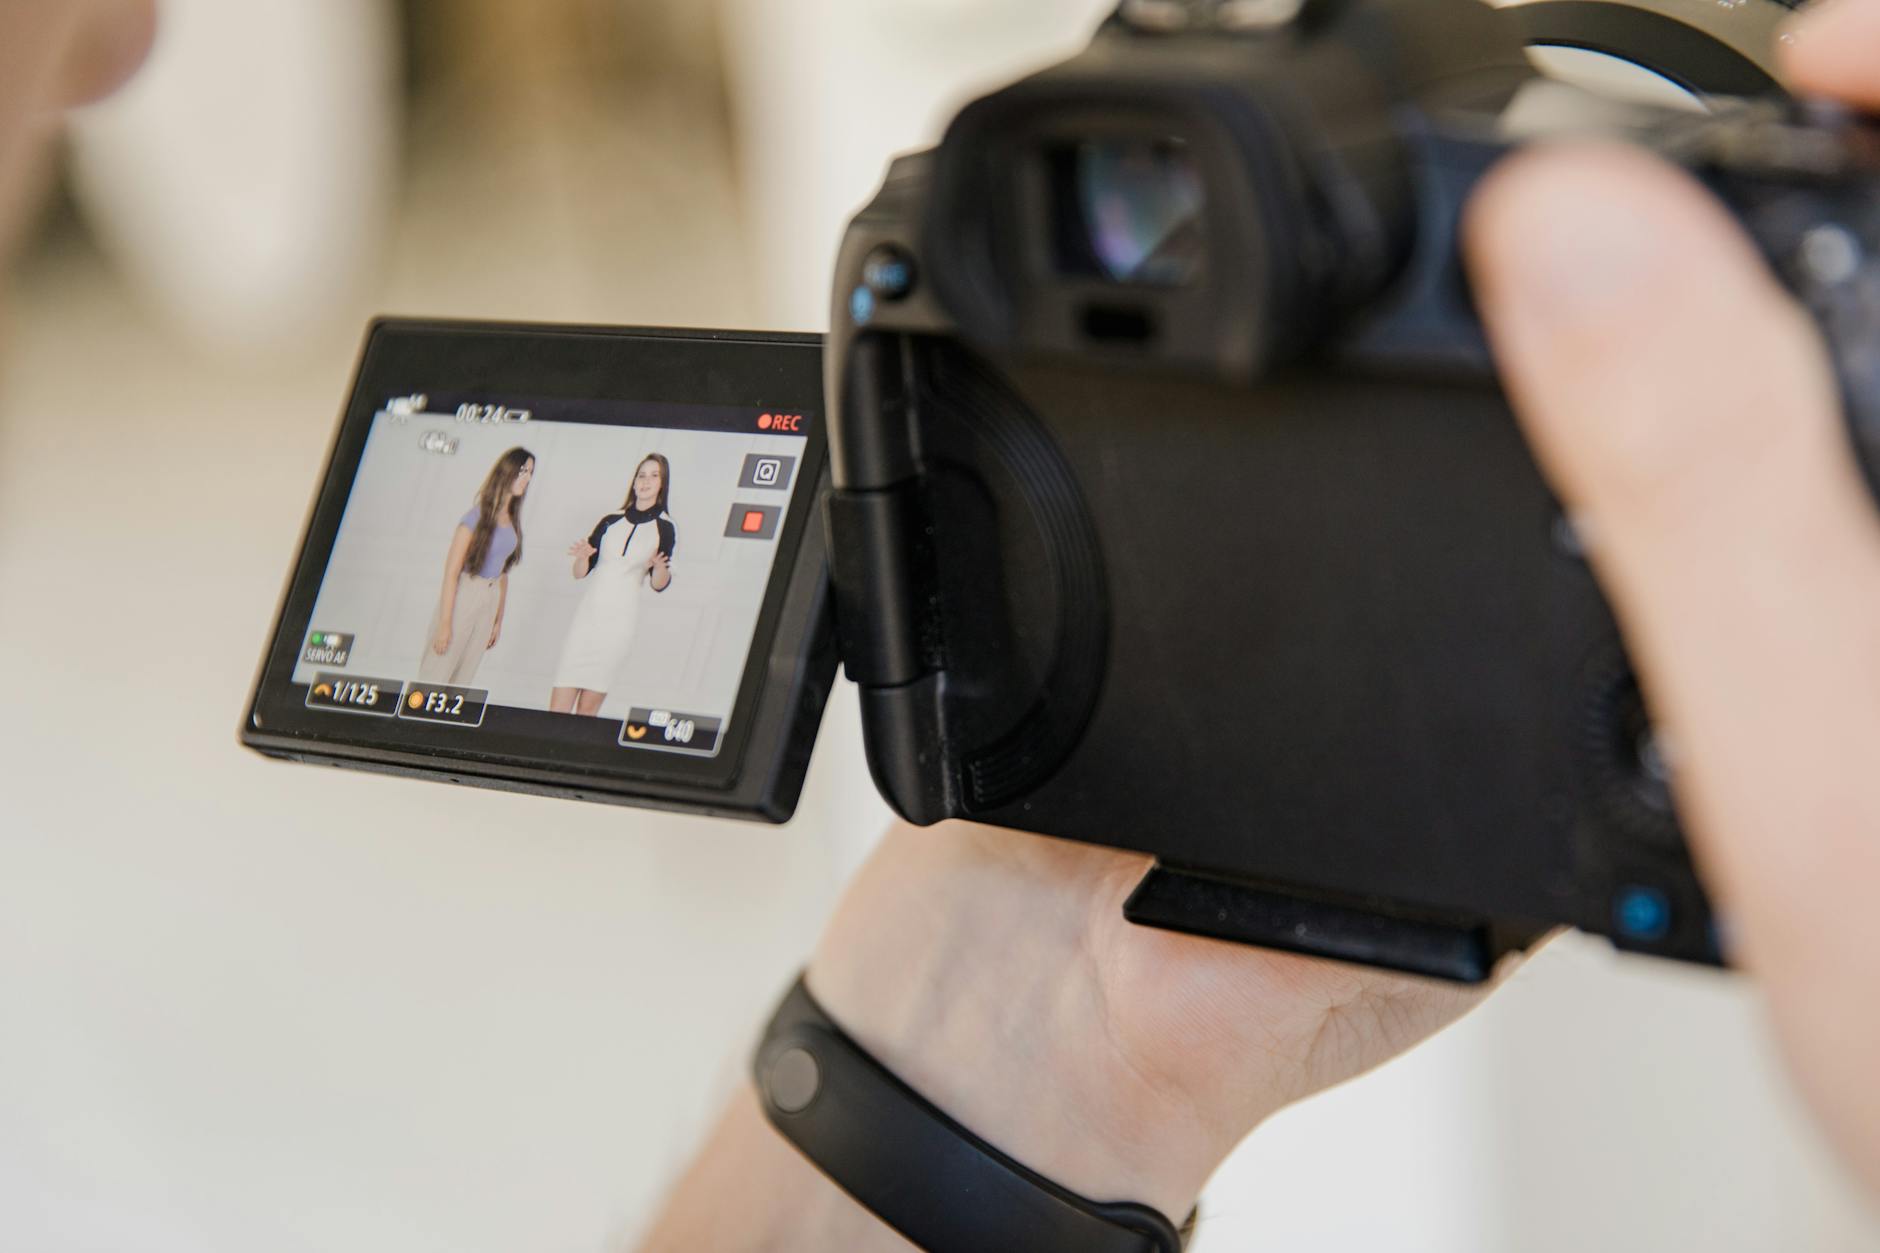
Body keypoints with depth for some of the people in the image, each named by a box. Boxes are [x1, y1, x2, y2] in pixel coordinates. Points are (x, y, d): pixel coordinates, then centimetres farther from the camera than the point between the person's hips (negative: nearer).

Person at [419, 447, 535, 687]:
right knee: (435, 678, -5)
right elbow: (452, 570, -12)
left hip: (490, 599, 6)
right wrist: (445, 623, -15)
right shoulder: (478, 517, -11)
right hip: (463, 596, -6)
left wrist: (498, 620, 17)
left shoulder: (512, 523, 9)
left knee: (462, 682, 8)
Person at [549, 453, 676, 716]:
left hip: (620, 620, -2)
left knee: (588, 707, -4)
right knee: (558, 706, -7)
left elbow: (658, 584, 3)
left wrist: (659, 566, -18)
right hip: (588, 614, 2)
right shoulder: (610, 522, 11)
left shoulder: (664, 528, 4)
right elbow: (580, 573, 11)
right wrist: (583, 557, -11)